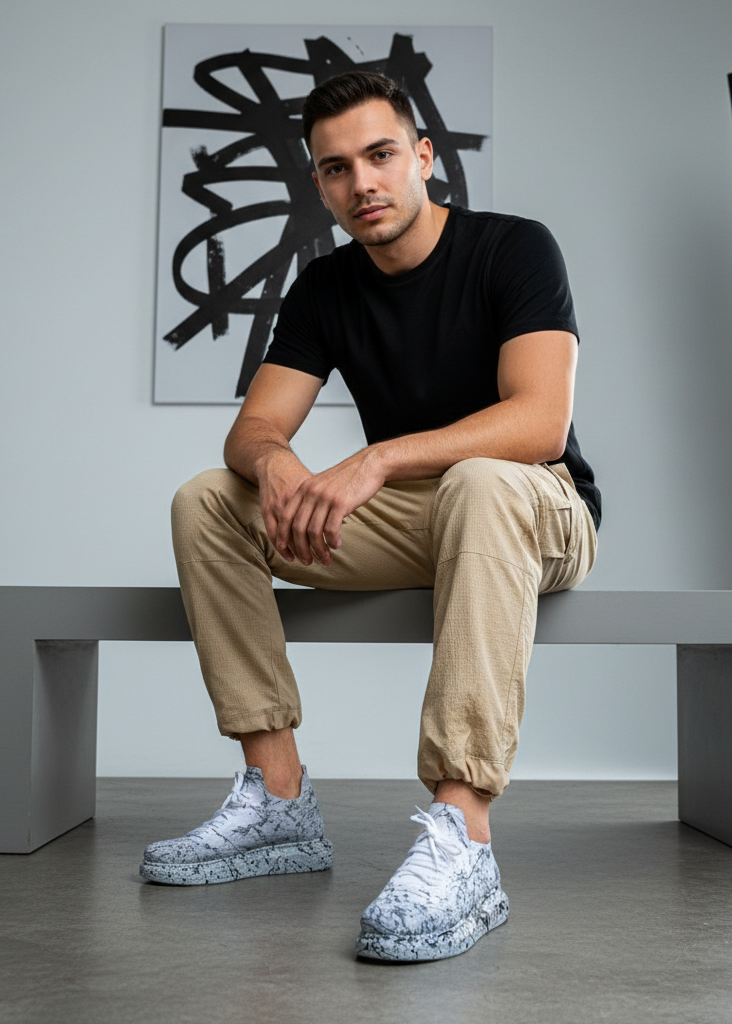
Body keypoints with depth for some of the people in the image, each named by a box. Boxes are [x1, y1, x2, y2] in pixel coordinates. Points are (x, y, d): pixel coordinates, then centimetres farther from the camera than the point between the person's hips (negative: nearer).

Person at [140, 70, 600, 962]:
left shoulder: (514, 249, -11)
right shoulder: (325, 288, 4)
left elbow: (540, 421, -26)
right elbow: (251, 428, -3)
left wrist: (375, 461, -37)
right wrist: (274, 462, -29)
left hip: (539, 515, -5)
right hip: (406, 520, 5)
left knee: (481, 484, -41)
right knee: (205, 503, -10)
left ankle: (461, 841, -46)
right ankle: (278, 797, -13)